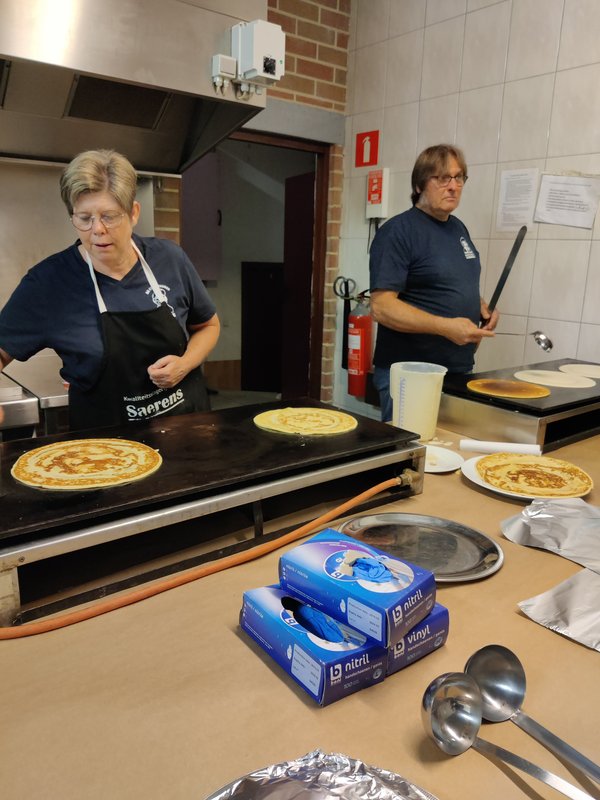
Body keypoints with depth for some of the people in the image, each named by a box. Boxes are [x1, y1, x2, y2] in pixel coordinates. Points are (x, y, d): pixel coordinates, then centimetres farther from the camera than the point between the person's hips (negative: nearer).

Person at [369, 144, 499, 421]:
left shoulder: (458, 228, 13)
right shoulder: (398, 231, -12)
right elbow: (382, 307, -20)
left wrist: (481, 306, 4)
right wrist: (446, 326, -28)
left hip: (460, 370, 8)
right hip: (409, 376, -7)